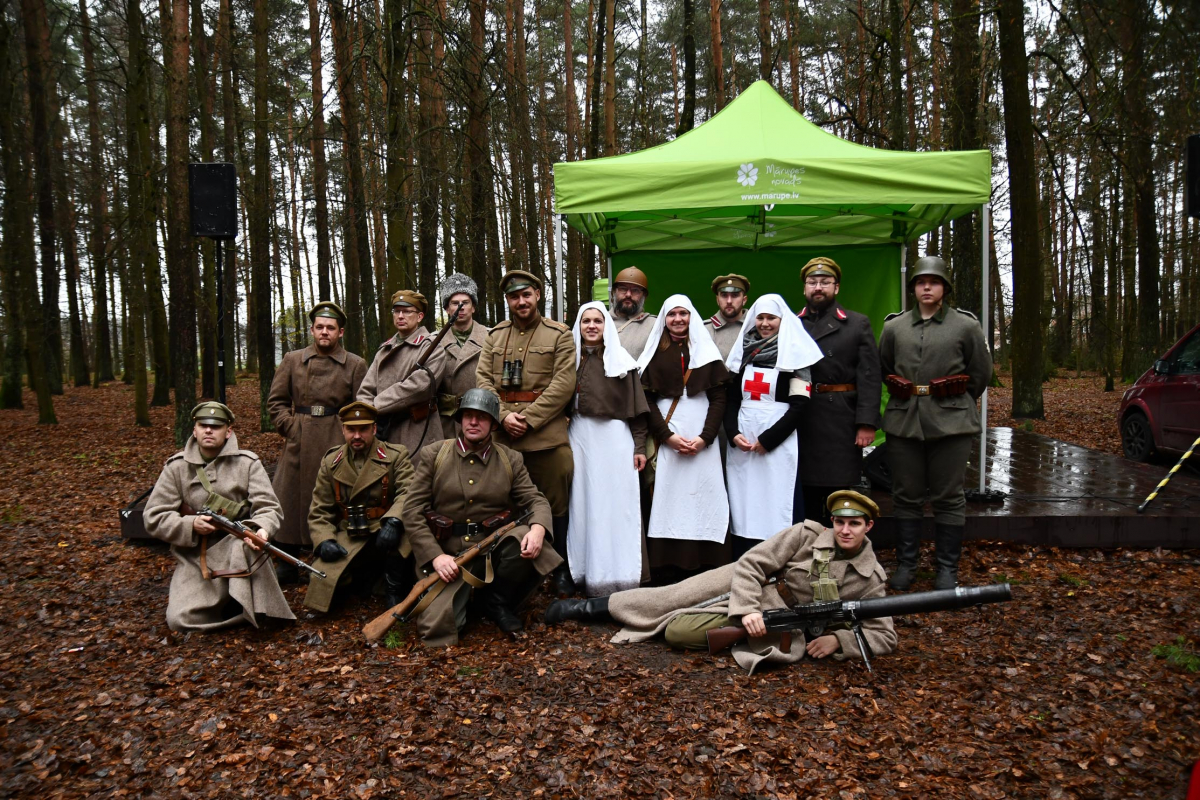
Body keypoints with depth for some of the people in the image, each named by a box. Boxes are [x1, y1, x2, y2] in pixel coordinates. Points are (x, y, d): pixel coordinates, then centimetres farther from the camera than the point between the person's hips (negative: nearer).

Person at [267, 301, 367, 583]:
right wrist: (291, 428, -1)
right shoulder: (292, 360, 8)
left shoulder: (355, 365, 3)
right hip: (298, 444, 2)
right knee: (289, 501, 5)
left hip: (338, 444, -2)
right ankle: (286, 567, 18)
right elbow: (276, 400, 10)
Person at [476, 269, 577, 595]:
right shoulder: (495, 336, 13)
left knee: (555, 503, 3)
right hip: (501, 436, 3)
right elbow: (483, 379, 5)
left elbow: (563, 384, -8)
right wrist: (504, 416, -10)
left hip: (548, 434, -3)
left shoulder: (559, 335, 2)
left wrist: (528, 418, -14)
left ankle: (561, 570, 17)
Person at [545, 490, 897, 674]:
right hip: (746, 586, 1)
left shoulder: (870, 579, -5)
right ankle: (596, 606, 11)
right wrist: (747, 610, -25)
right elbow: (751, 564, -11)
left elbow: (885, 636, -2)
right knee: (671, 597, -7)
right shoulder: (808, 535, -8)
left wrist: (838, 640, -19)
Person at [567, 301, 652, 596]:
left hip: (614, 438, -2)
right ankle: (587, 573, 11)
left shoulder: (621, 360, 4)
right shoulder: (570, 360, 9)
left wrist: (639, 446, -3)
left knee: (616, 505, -1)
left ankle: (618, 576, 6)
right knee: (584, 504, 4)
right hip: (579, 438, 2)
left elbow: (635, 406, 2)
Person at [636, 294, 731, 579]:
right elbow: (647, 399, 2)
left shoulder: (706, 351, 9)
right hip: (665, 435, 0)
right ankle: (666, 569, 0)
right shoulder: (654, 353, 9)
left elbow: (719, 397, 3)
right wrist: (667, 436, -10)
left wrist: (705, 437, -9)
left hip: (701, 432, 0)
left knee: (703, 495, -4)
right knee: (667, 496, -4)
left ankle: (704, 566, 1)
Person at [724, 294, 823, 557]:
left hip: (778, 443, -4)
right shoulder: (743, 352, 14)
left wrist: (768, 439, -13)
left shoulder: (794, 354, 0)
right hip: (742, 443, 4)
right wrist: (733, 434, -4)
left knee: (777, 509, -4)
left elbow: (799, 405, -7)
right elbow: (731, 399, 11)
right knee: (743, 507, 5)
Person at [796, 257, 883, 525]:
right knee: (805, 496, 8)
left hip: (841, 423, -1)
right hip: (799, 423, 1)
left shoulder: (858, 324, 7)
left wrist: (867, 423, -10)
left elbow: (870, 377, -1)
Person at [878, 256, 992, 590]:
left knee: (949, 497, 4)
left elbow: (981, 373, 10)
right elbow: (884, 370, 19)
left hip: (950, 423, -2)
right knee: (906, 496, 7)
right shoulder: (894, 327, 7)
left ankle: (947, 568, 15)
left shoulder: (966, 326, 2)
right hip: (903, 423, 2)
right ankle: (906, 563, 19)